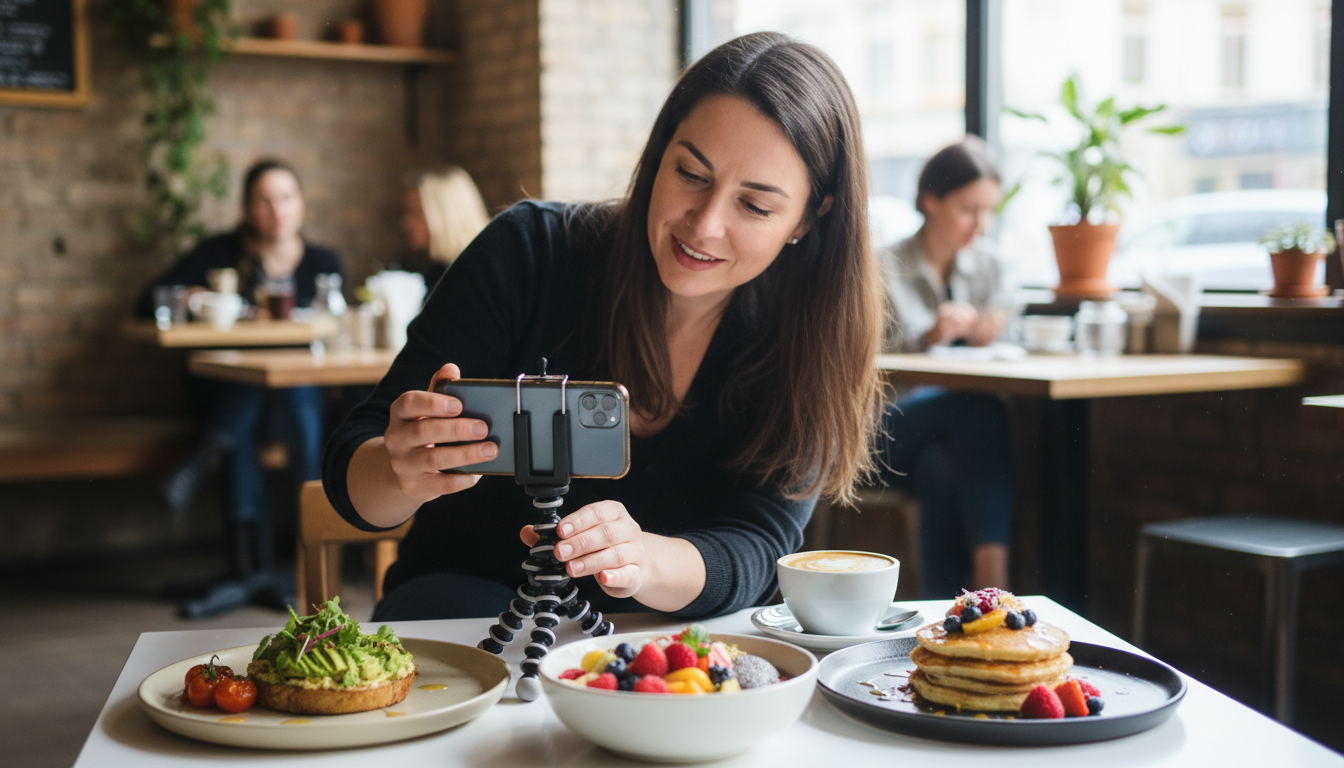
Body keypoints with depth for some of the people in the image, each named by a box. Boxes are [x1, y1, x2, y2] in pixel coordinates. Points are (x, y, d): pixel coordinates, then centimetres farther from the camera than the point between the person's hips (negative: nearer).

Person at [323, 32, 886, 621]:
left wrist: (643, 561, -41)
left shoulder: (806, 344, -11)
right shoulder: (530, 251, -14)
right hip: (469, 593, -2)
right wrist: (406, 472, -39)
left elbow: (753, 550, -18)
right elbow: (350, 472, -14)